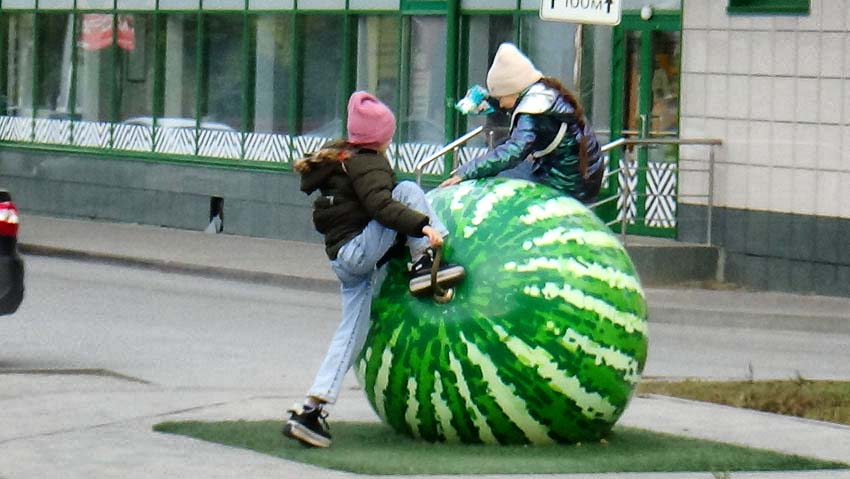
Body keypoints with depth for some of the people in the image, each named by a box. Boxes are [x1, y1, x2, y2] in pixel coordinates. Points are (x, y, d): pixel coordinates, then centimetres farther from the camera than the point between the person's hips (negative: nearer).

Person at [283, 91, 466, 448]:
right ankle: (423, 264, -22)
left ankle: (311, 409, 0)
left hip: (343, 260, 9)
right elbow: (380, 205, -24)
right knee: (407, 189, -11)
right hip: (359, 252, -9)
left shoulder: (340, 159, 23)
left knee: (351, 334, 6)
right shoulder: (367, 164, -7)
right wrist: (422, 225, -34)